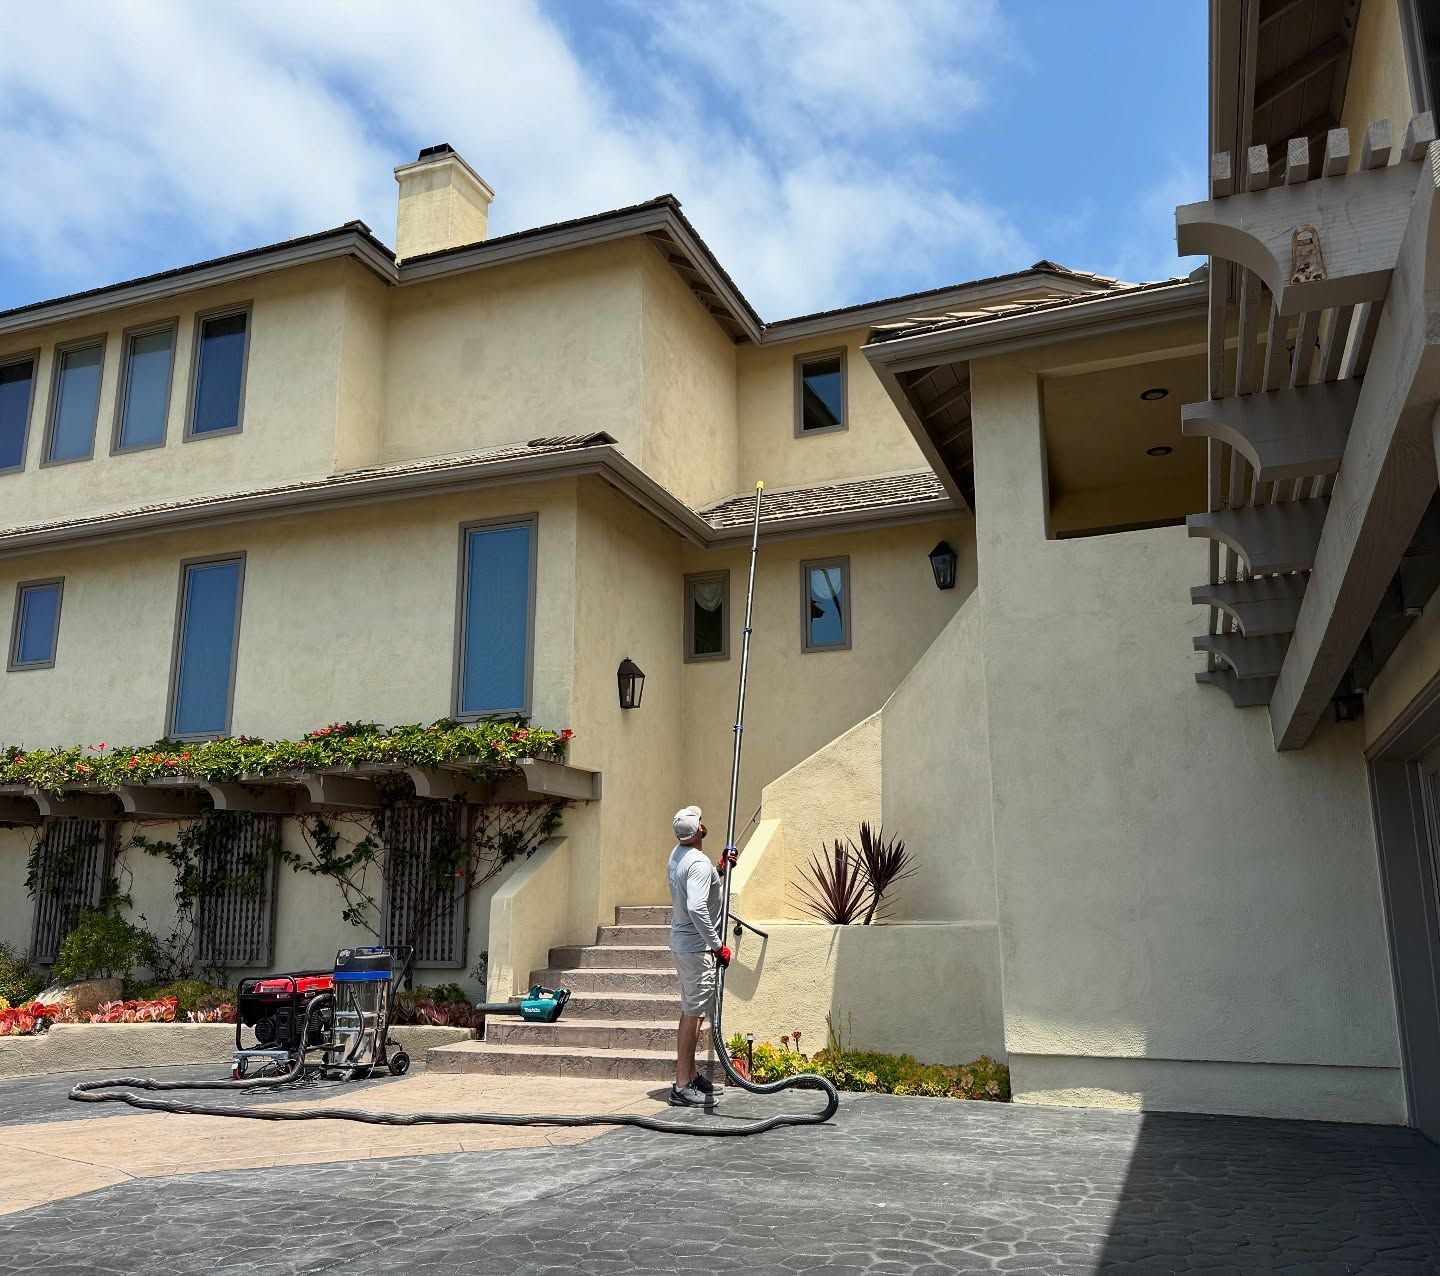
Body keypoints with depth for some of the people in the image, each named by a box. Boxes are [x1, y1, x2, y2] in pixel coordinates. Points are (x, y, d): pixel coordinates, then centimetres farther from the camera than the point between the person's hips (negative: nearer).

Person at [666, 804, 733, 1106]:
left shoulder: (677, 854, 9)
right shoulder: (699, 863, -22)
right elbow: (696, 908, -32)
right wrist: (718, 945, -24)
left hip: (682, 943, 10)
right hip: (697, 947, -10)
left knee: (691, 1012, 19)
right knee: (693, 1015, -7)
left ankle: (691, 1075, 28)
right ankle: (682, 1087, -5)